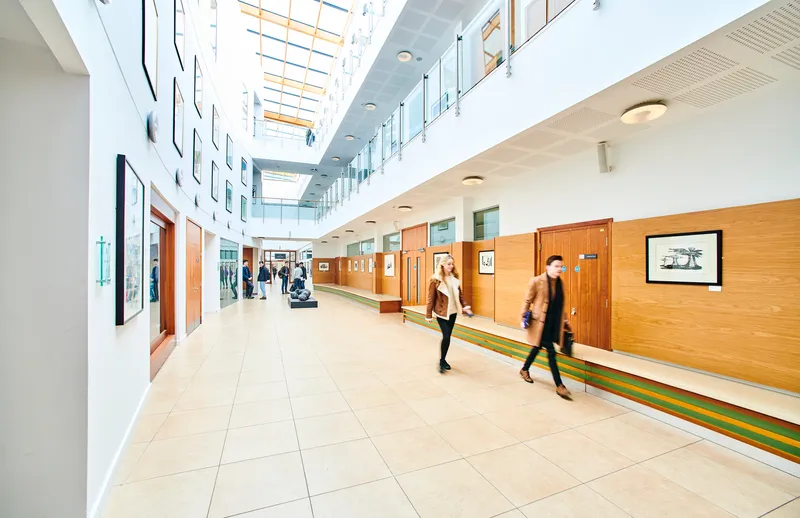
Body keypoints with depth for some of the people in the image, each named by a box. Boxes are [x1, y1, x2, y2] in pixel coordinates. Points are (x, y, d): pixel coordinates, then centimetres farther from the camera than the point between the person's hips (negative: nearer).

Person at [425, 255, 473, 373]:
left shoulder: (455, 278, 4)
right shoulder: (435, 280, -12)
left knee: (447, 336, 12)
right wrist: (429, 314, -8)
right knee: (446, 336, -10)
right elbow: (431, 298, -10)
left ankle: (443, 359, 28)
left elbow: (460, 294, 12)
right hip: (441, 312, -5)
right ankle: (441, 361, 9)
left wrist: (465, 306, 0)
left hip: (452, 312, 5)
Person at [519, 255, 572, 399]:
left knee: (538, 347, 18)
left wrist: (565, 320, 15)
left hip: (553, 323, 7)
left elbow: (560, 305, 15)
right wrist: (524, 318, -8)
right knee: (551, 352, -6)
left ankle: (524, 370, 39)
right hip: (540, 322, -7)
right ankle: (559, 386, 5)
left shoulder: (560, 283, 6)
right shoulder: (536, 281, -13)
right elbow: (527, 301, -8)